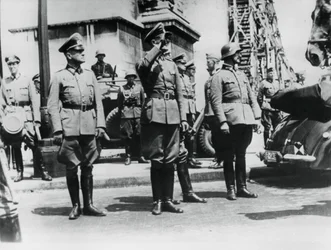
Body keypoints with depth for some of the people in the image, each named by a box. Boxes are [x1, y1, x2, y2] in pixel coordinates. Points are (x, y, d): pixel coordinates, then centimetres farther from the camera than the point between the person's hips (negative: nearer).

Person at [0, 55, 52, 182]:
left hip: (26, 117, -2)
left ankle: (43, 171, 1)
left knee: (34, 145, -7)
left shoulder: (27, 80, 4)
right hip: (11, 117, 2)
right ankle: (19, 172, 15)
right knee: (15, 146, 5)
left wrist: (37, 120, -8)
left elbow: (35, 101, -1)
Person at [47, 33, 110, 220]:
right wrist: (57, 130, -11)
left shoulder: (90, 75, 13)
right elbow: (53, 106, -2)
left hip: (89, 127, 3)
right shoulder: (59, 77, 2)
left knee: (88, 167, 7)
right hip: (69, 127, -3)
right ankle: (76, 206, 14)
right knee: (71, 168, 2)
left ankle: (89, 205, 16)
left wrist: (100, 125, 1)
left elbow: (98, 102, 11)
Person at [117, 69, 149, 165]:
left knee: (139, 135, -1)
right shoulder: (122, 89, 9)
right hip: (126, 113, -1)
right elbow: (119, 103, 11)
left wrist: (143, 111, 5)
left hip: (138, 113, 1)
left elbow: (143, 100, 12)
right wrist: (120, 113, 6)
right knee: (127, 136, 0)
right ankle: (128, 157, 6)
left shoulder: (139, 87, 11)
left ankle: (141, 156, 5)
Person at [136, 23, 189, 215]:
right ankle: (158, 201, 9)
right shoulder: (148, 62, 3)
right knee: (156, 159, -1)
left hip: (172, 114, 5)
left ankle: (168, 200, 14)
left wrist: (183, 117, 9)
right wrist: (158, 46, -20)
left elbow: (179, 93, 16)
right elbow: (141, 67, -25)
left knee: (170, 160, 6)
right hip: (155, 113, -4)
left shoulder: (172, 64, 18)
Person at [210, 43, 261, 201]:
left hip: (246, 120, 6)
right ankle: (230, 189, 6)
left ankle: (242, 187, 16)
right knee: (229, 156, 0)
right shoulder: (219, 76, 0)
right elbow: (215, 101, -9)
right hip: (231, 120, -6)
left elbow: (252, 97, 19)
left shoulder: (242, 75, 21)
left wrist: (257, 117, 7)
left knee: (241, 155, 10)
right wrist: (222, 122, -18)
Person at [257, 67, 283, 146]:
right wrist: (263, 106, 0)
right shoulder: (264, 83, -1)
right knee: (267, 127, -4)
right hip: (267, 109, -5)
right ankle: (267, 145, 1)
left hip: (277, 109, 5)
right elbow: (259, 96, 1)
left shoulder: (277, 83, 16)